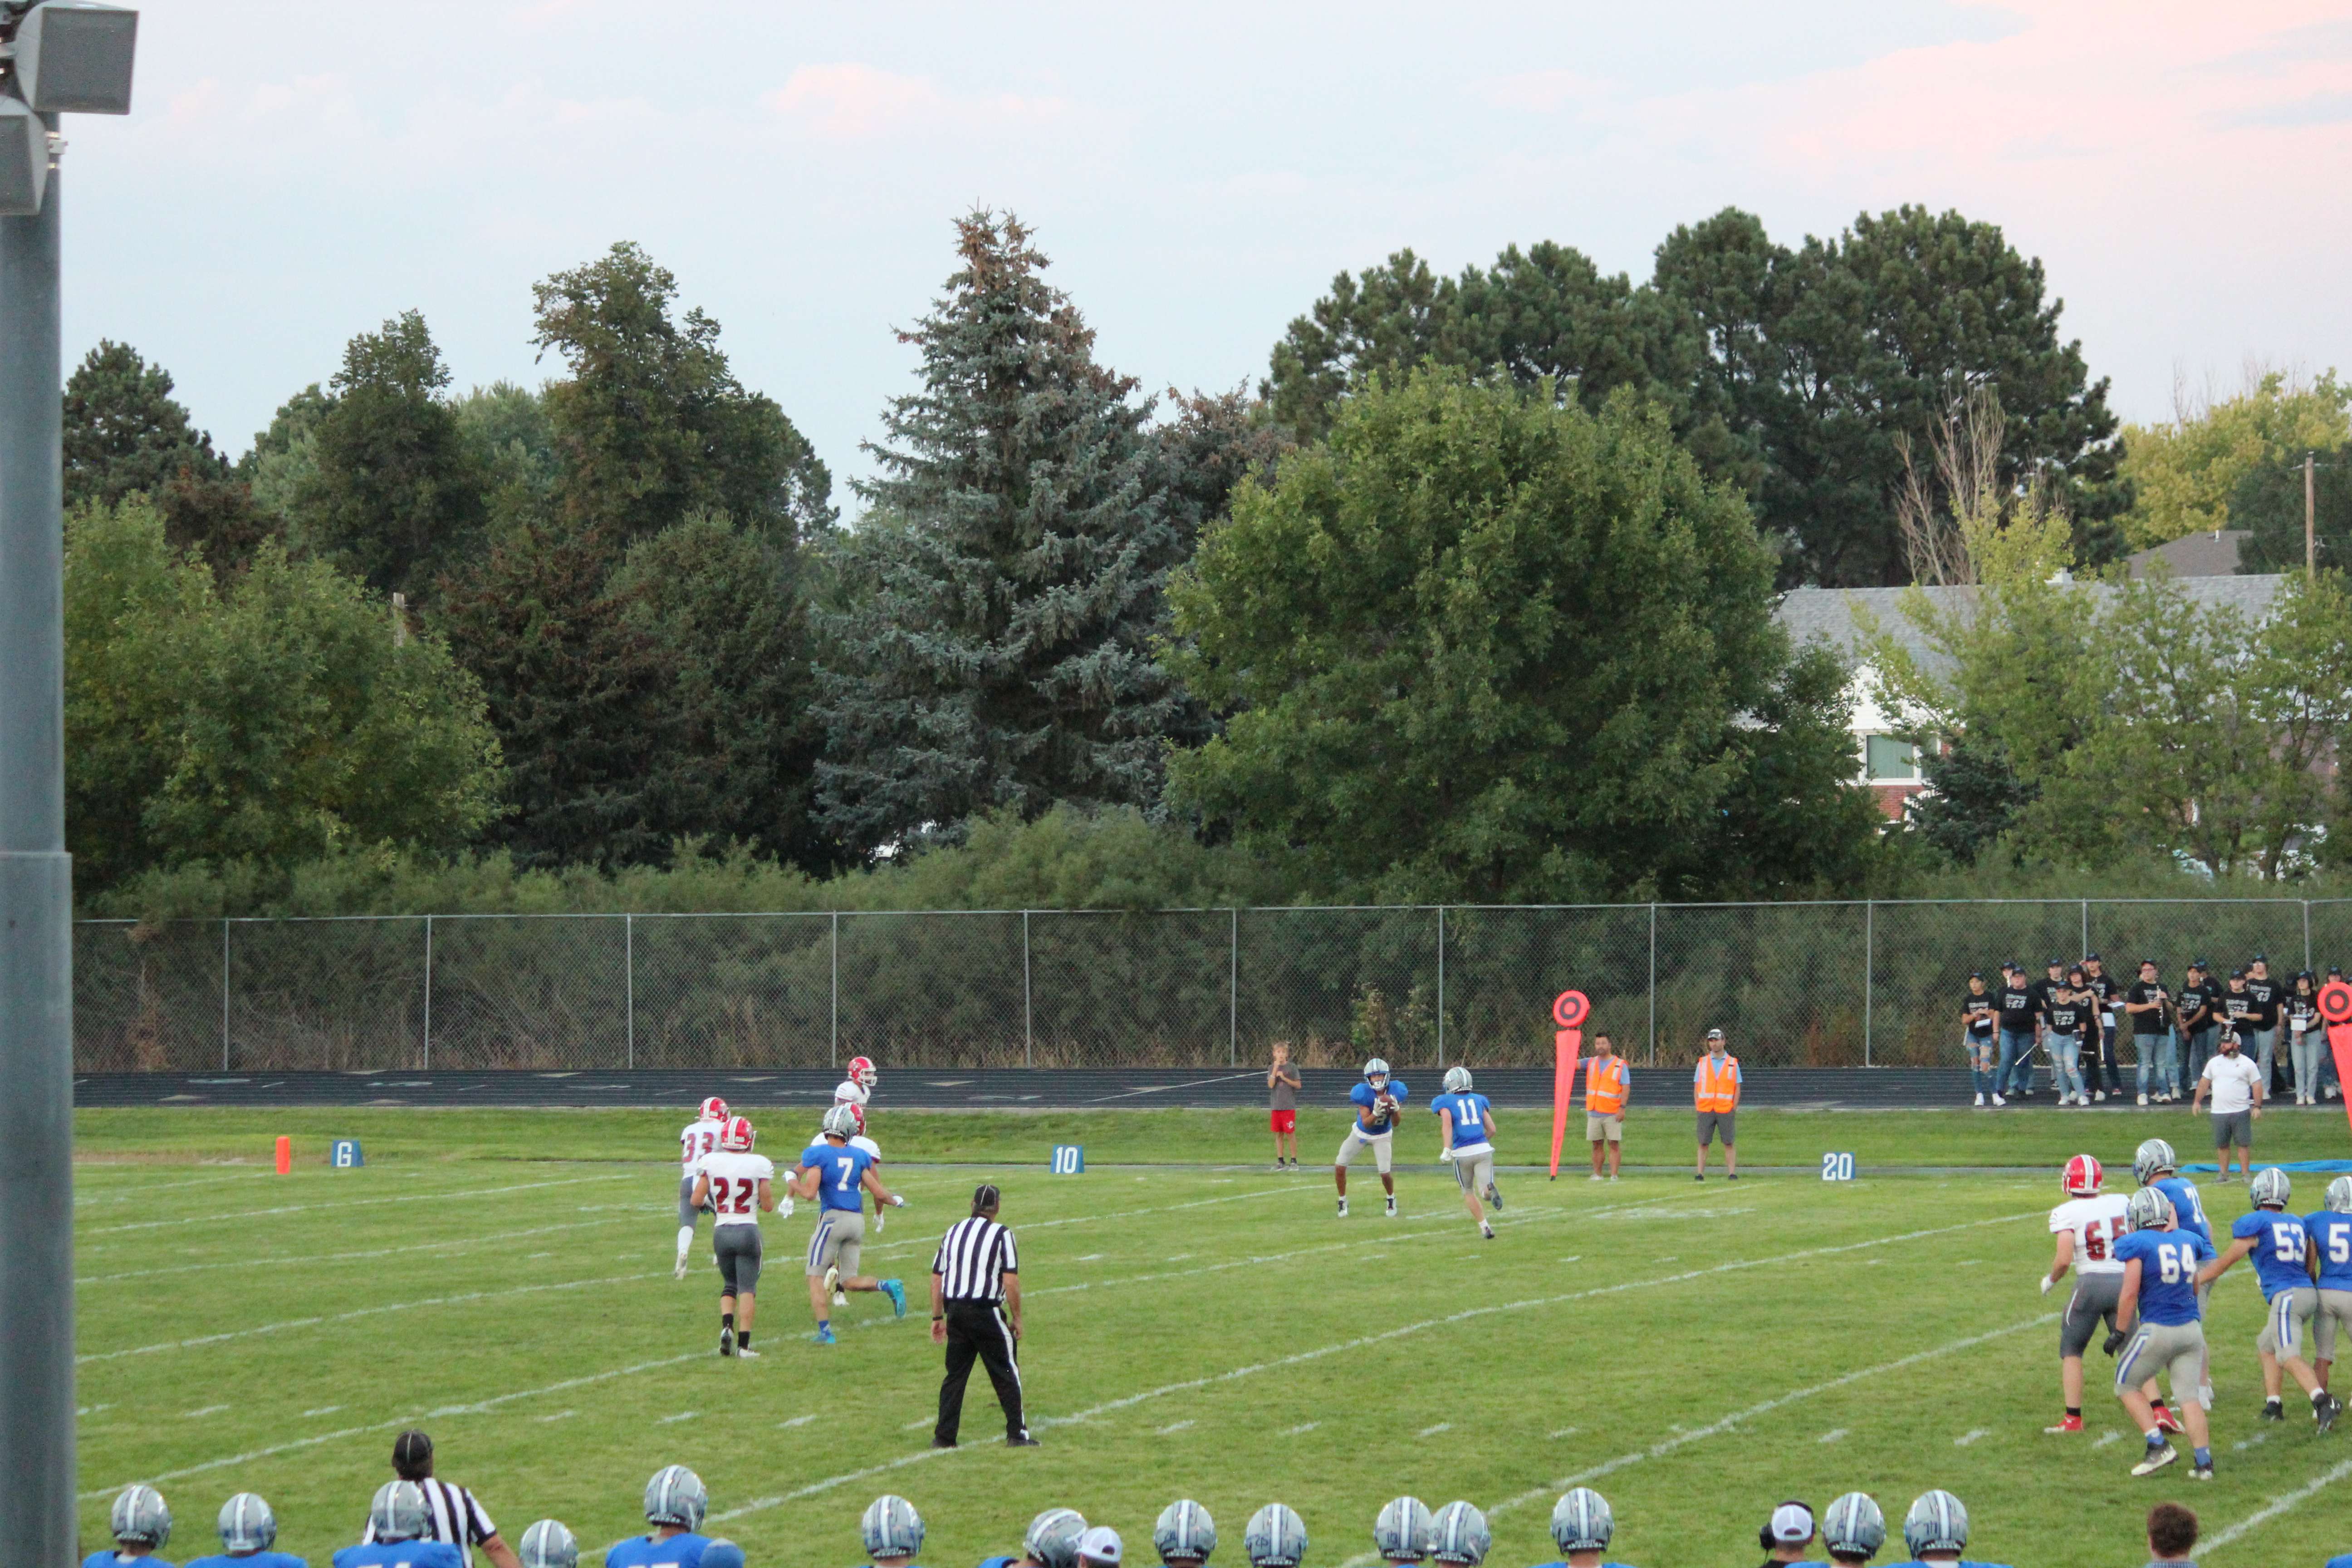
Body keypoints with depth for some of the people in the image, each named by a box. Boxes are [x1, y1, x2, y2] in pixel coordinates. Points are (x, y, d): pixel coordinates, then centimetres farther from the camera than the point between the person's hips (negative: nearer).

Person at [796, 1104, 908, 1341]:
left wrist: (794, 1181, 6)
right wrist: (896, 1201, 29)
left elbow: (810, 1192, -14)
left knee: (816, 1277, 4)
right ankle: (889, 1286, -10)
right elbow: (878, 1192, 8)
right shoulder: (859, 1156, 7)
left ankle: (825, 1331, -3)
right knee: (849, 1280, 14)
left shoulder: (817, 1154, -7)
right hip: (857, 1221, 5)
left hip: (833, 1217, -5)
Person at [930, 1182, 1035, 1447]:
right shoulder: (1001, 1235, -5)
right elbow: (1011, 1281, -11)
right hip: (987, 1313, -5)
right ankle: (1017, 1434, 6)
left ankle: (944, 1436, 8)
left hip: (955, 1311, 5)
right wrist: (1017, 1318, 0)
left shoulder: (952, 1233, 10)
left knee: (955, 1374, 12)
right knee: (1006, 1373, 6)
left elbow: (937, 1278, 12)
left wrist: (937, 1318, 18)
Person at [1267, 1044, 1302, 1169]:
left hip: (1289, 1106, -3)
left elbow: (1298, 1085, -4)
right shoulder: (1272, 1069, 7)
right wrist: (1276, 1069, -12)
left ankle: (1294, 1161, 3)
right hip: (1276, 1106, 3)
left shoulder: (1292, 1068, 0)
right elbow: (1271, 1085, -6)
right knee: (1279, 1134, 6)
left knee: (1290, 1134, -3)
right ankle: (1280, 1161, 12)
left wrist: (1284, 1078, -13)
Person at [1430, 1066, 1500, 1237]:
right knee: (1485, 1189, -4)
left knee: (1468, 1192, 19)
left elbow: (1447, 1123, -14)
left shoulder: (1445, 1102, 5)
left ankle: (1485, 1227, 14)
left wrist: (1447, 1149, -20)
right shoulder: (1479, 1100, 16)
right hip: (1484, 1149, 2)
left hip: (1462, 1153, -2)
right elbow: (1492, 1129, 14)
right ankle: (1491, 1190, -41)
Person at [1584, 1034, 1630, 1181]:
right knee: (1597, 1145, 7)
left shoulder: (1620, 1064, 0)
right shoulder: (1591, 1063, 13)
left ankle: (1614, 1175, -9)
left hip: (1613, 1114, -4)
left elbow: (1626, 1087, -6)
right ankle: (1597, 1174, 12)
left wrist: (1622, 1108, -15)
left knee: (1614, 1145, -7)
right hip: (1594, 1113, 4)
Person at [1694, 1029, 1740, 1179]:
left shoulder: (1733, 1063, 6)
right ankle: (1700, 1174, -1)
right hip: (1705, 1110, 1)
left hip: (1726, 1110, -1)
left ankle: (1732, 1173, -2)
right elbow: (1696, 1087, 10)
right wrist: (1699, 1109, 0)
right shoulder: (1703, 1063, 10)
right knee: (1703, 1143, -1)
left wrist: (1734, 1110, -3)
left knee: (1729, 1143, -3)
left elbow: (1737, 1089, 6)